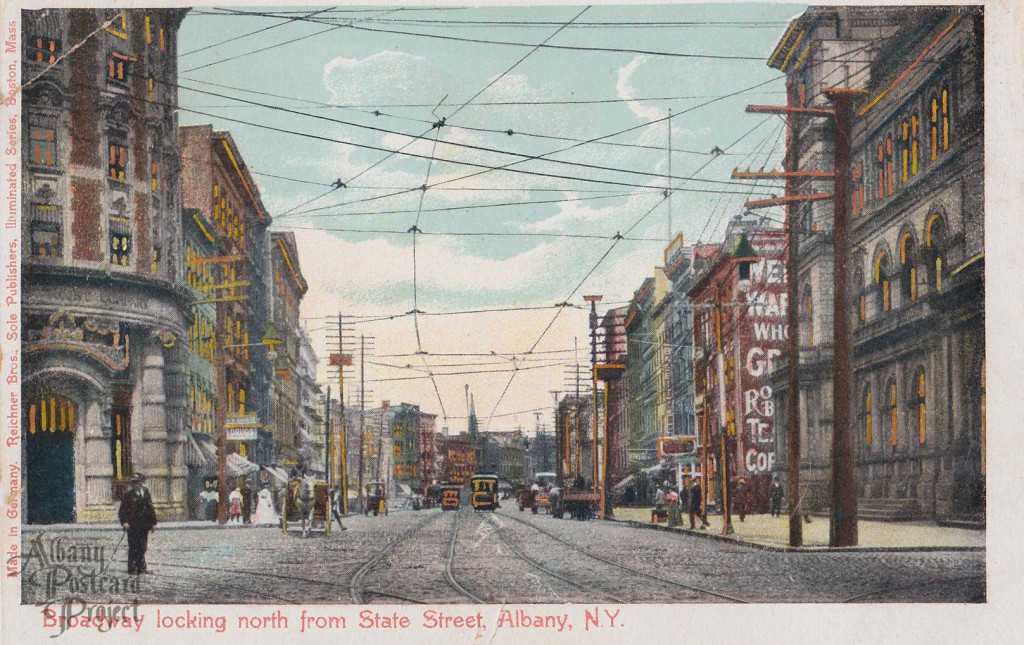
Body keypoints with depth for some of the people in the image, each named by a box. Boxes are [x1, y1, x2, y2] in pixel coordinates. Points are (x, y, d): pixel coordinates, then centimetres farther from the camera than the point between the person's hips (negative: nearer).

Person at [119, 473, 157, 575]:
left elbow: (150, 508, 16)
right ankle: (132, 569, 2)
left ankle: (141, 567, 18)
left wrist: (152, 522, 14)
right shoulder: (128, 495, -4)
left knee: (142, 547, 9)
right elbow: (122, 511, -4)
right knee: (133, 548, -4)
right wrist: (124, 522, -17)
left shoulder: (146, 493, 9)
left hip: (144, 525, 4)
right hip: (132, 526, -4)